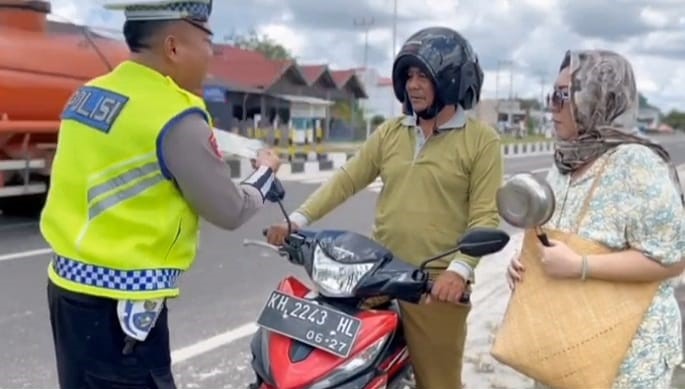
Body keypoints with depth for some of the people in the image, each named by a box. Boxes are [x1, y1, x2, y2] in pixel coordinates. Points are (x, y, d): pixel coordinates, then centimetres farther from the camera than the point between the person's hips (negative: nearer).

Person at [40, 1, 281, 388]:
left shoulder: (89, 94, 6)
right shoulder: (177, 118, -18)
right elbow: (229, 212, -9)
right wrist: (266, 173, 8)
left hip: (69, 284, 9)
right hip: (120, 302, -8)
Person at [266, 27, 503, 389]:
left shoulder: (482, 140, -2)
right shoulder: (390, 132, 12)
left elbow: (485, 216, -8)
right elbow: (346, 180, 9)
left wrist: (460, 269, -23)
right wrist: (297, 219, -3)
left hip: (437, 286, -4)